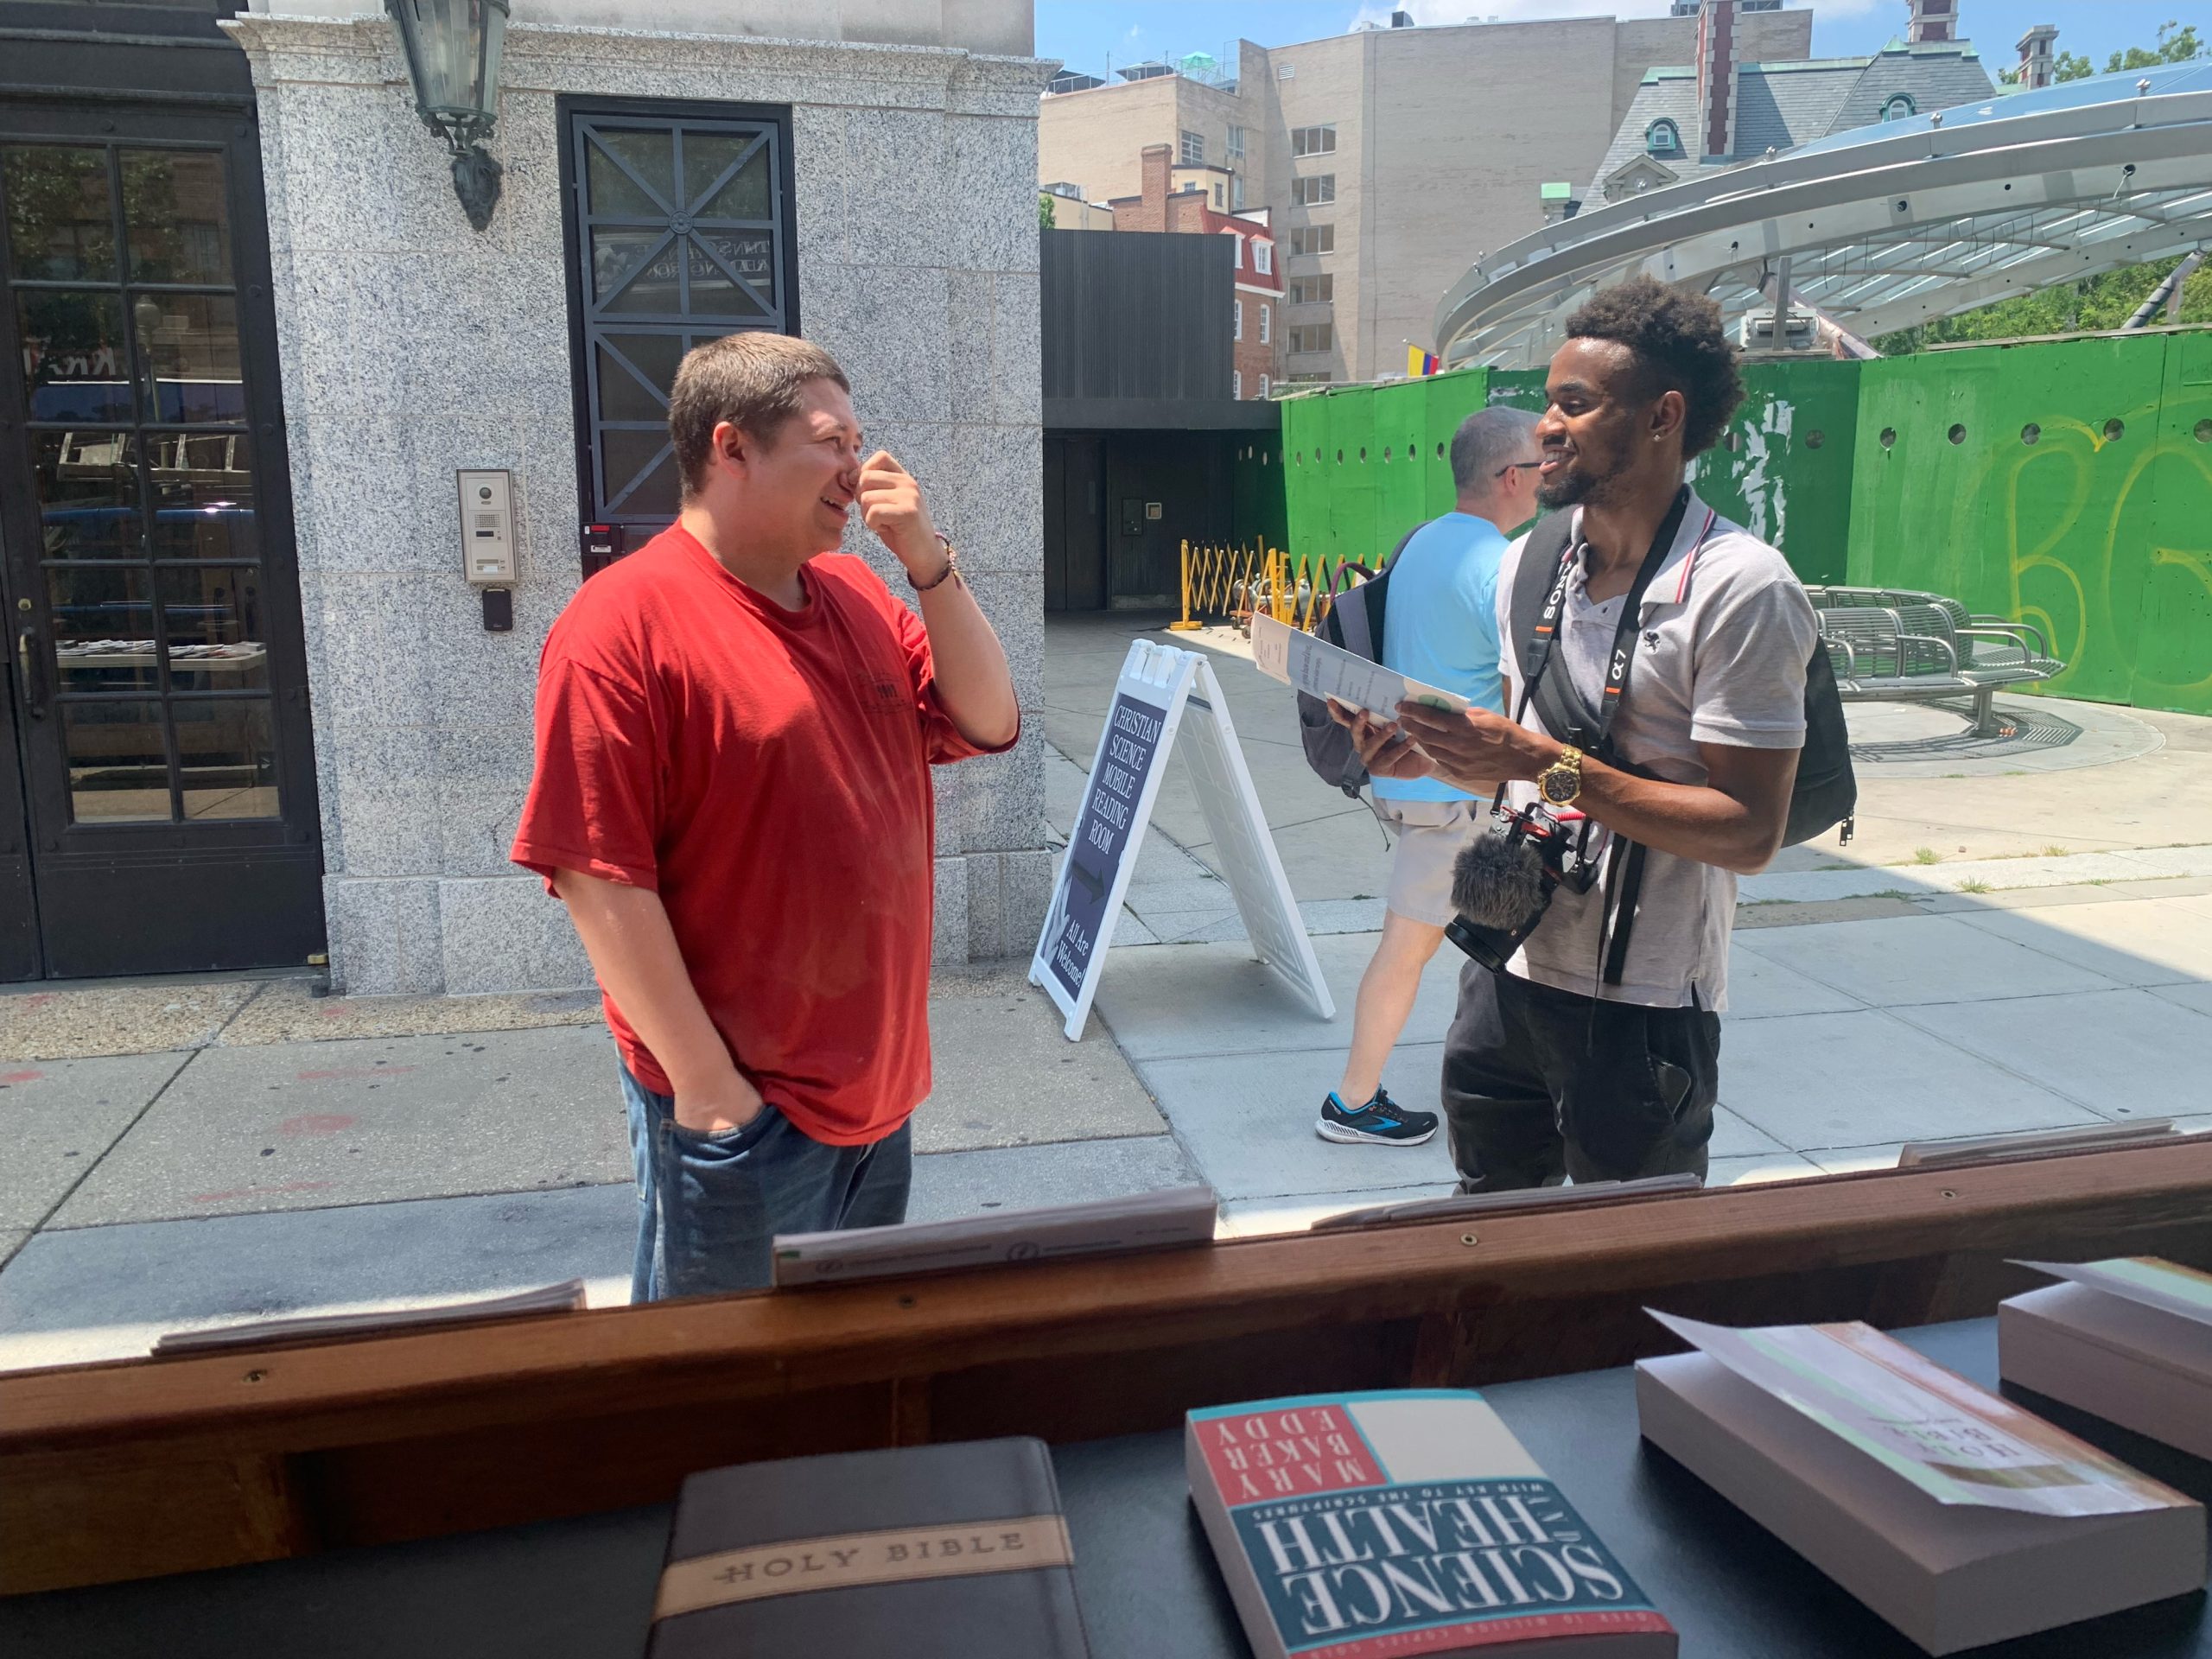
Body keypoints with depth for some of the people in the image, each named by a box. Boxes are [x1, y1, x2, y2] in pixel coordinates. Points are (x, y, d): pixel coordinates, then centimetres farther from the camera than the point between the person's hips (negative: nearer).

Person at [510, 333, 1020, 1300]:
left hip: (877, 1090, 7)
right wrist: (705, 1085, -19)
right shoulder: (624, 623, -17)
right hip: (739, 1109, -7)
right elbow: (598, 875, -20)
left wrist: (927, 562, -7)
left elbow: (987, 722, 5)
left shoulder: (859, 594, 6)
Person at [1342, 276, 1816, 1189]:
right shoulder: (1529, 562, 6)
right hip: (1508, 969, 6)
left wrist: (1549, 766, -26)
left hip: (1644, 1008, -6)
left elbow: (1749, 831, -20)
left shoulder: (1740, 589, -16)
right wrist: (1438, 755, -4)